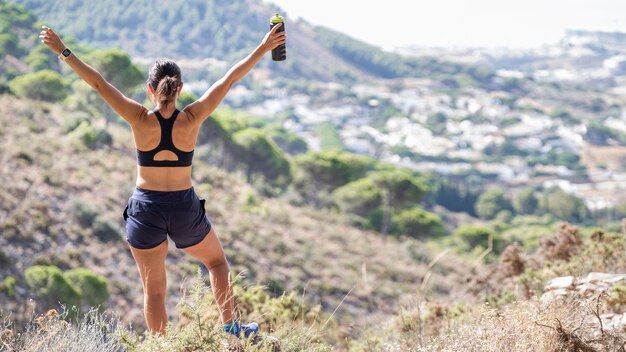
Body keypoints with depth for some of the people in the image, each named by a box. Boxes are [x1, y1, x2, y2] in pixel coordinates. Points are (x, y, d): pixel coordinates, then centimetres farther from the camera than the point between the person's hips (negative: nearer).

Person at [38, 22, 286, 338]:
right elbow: (231, 78, -9)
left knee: (153, 290, 10)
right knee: (216, 261, 27)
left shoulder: (141, 120, -13)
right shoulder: (192, 119, -12)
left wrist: (63, 51, -6)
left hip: (145, 211, 0)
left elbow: (98, 83, -11)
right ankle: (230, 326, 27)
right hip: (185, 208, 0)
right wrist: (264, 48, -7)